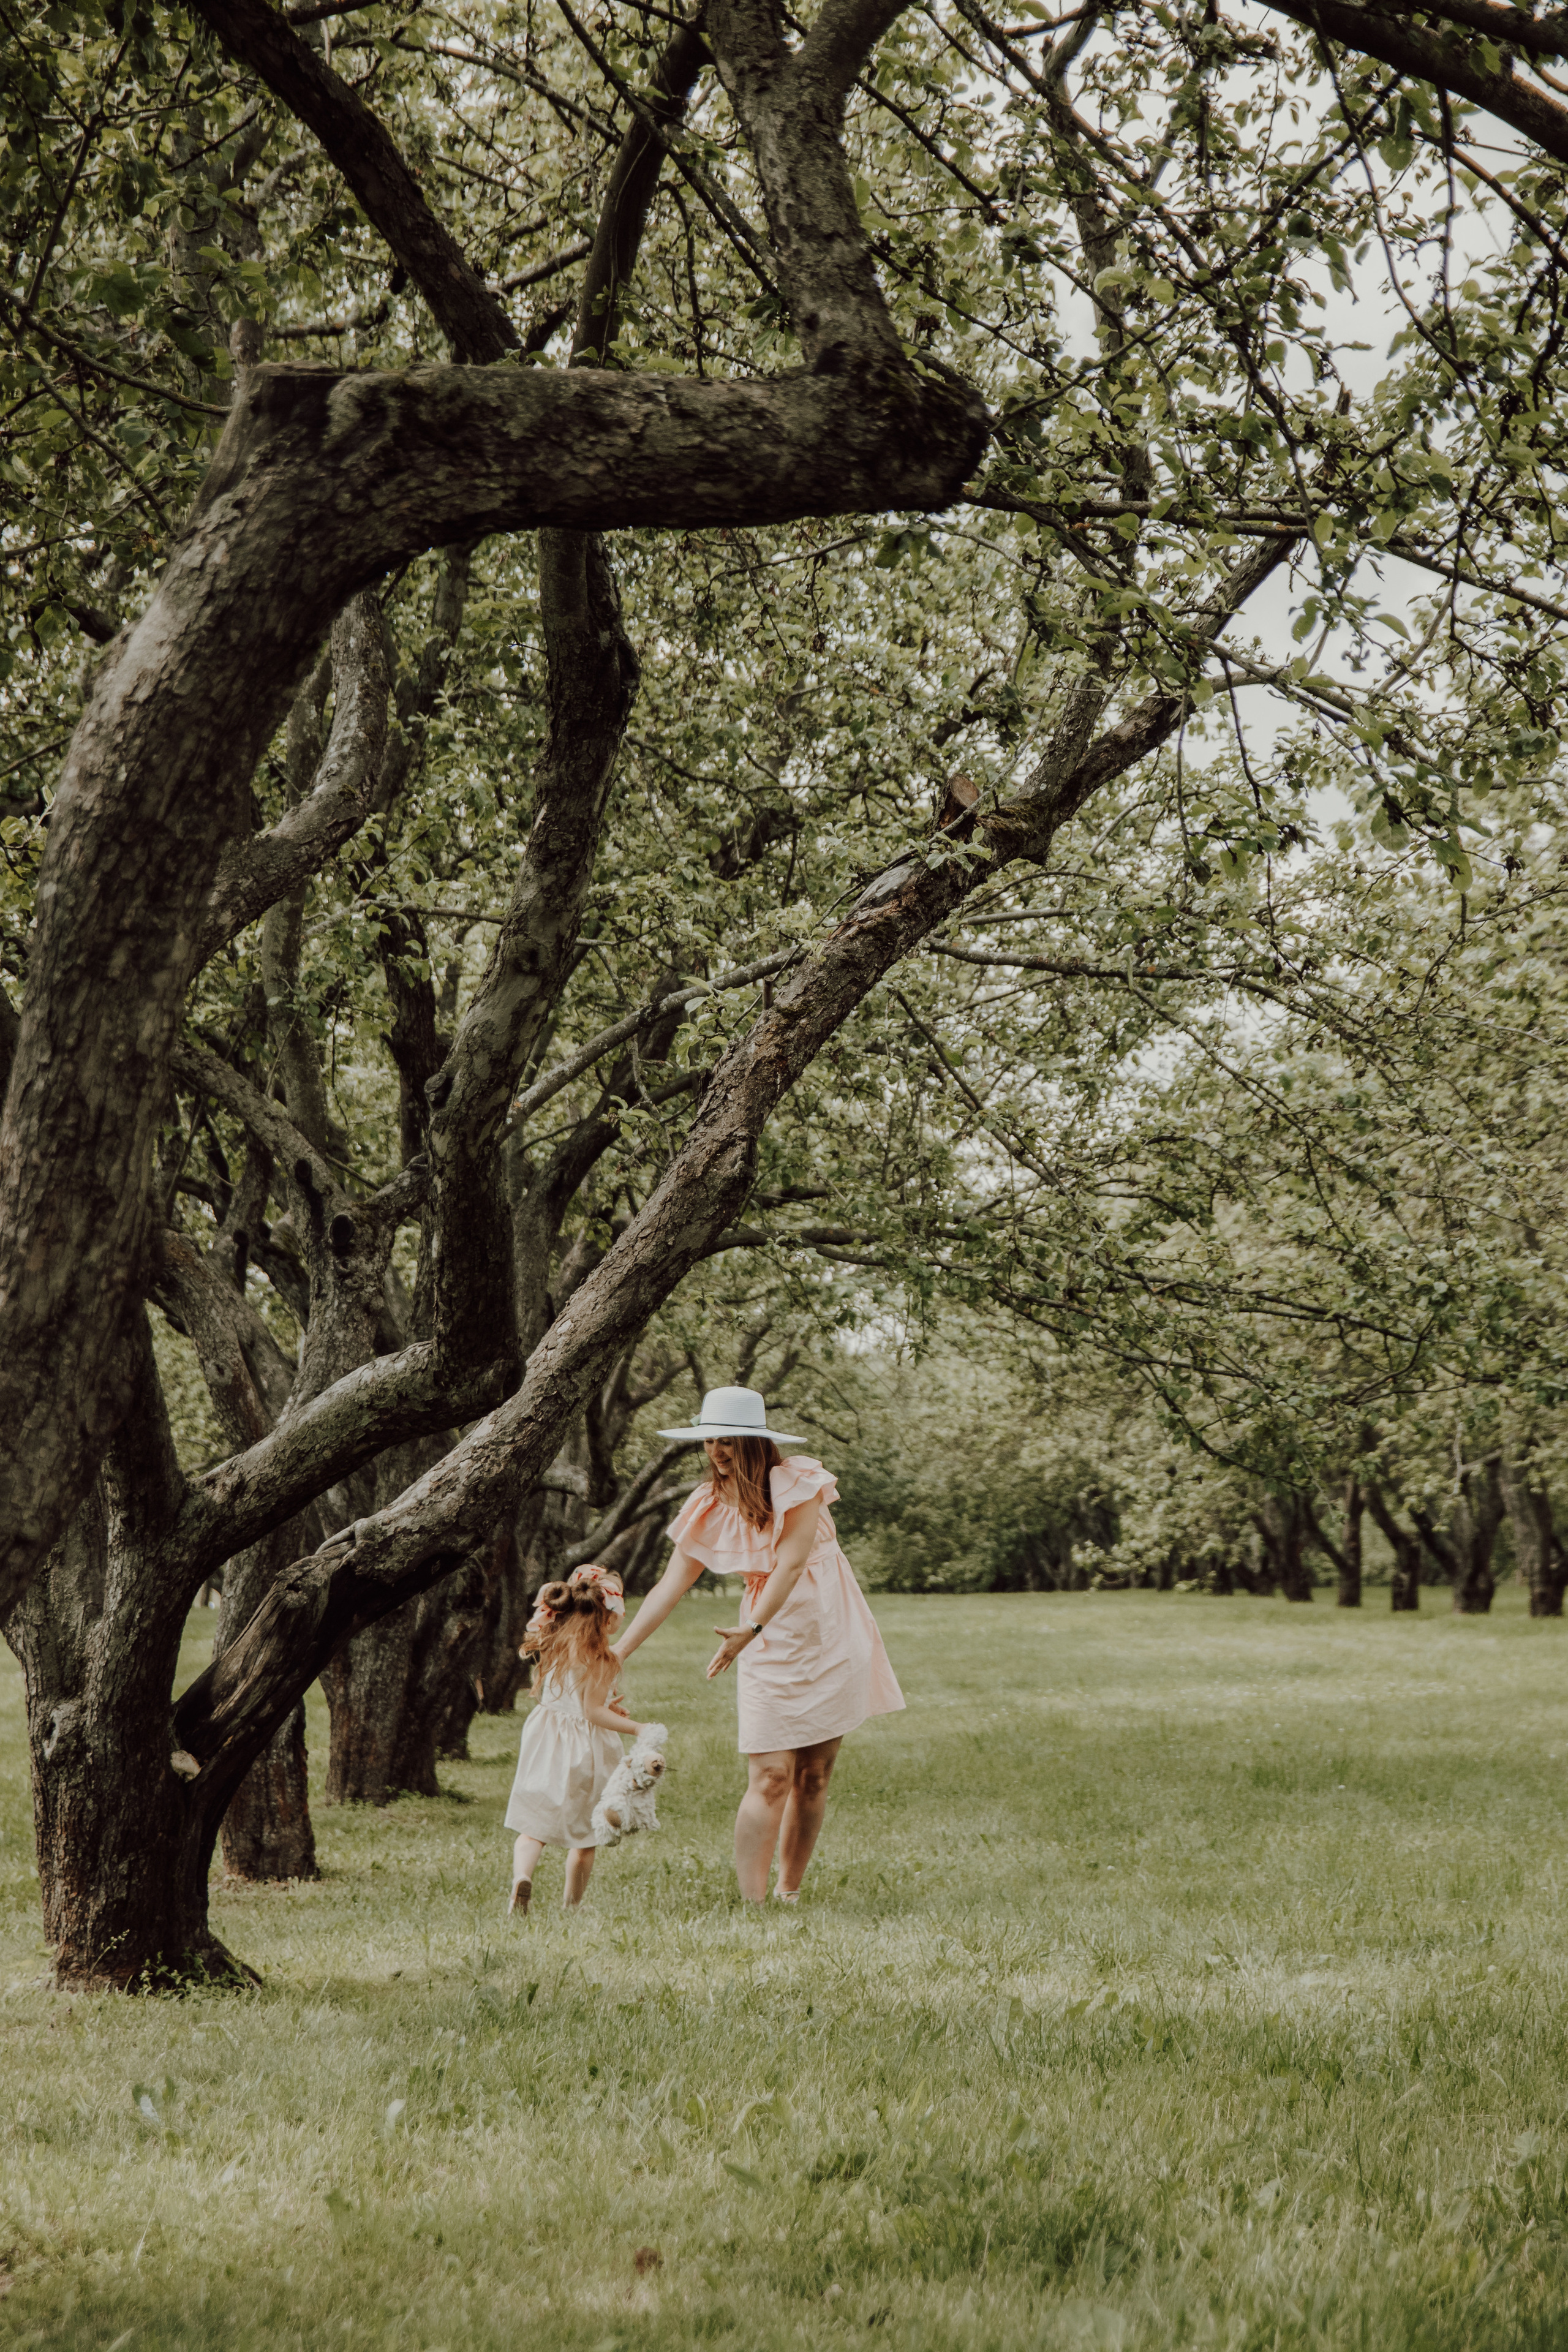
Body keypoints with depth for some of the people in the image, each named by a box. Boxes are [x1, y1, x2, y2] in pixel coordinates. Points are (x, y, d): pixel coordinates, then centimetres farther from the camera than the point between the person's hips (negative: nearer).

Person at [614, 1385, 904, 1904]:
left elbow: (791, 1562, -21)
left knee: (814, 1777, 4)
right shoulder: (709, 1507, 0)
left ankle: (790, 1893, 15)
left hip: (831, 1637, -1)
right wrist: (615, 1653, 0)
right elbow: (670, 1586, 3)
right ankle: (752, 1903, -13)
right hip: (769, 1647, 1)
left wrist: (751, 1630, -33)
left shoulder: (797, 1481, -11)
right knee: (771, 1779, -11)